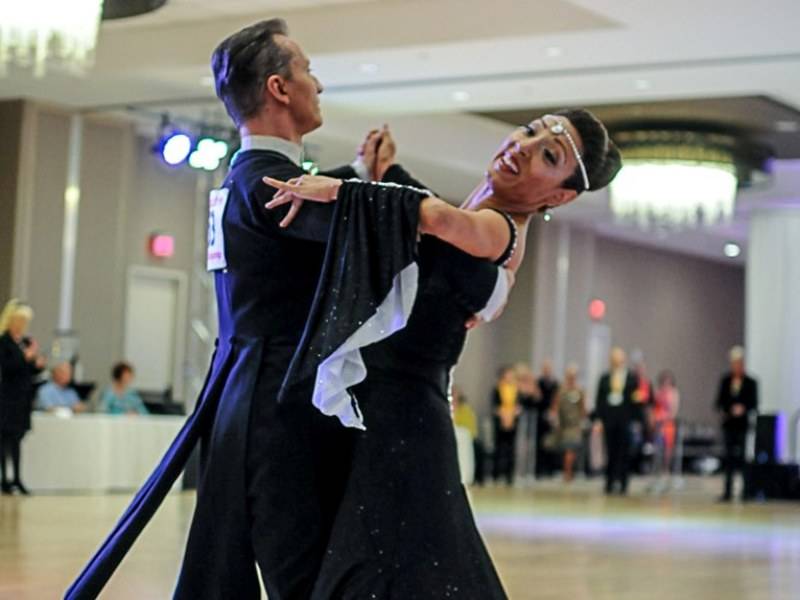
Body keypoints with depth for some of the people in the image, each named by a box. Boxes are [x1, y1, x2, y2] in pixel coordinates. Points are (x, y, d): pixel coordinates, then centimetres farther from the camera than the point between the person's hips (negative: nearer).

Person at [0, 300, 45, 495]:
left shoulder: (26, 342, 12)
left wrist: (39, 365, -4)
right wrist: (26, 357, -21)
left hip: (23, 397, 6)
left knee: (17, 439, 9)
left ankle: (17, 479, 12)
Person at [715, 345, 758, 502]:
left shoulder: (751, 382, -1)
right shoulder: (725, 380, 7)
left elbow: (754, 405, -2)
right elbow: (719, 400, 9)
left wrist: (743, 409, -20)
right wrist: (721, 411, -10)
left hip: (743, 424, -2)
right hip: (728, 423, 2)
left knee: (742, 457, -1)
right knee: (729, 458, 1)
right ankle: (728, 492, 2)